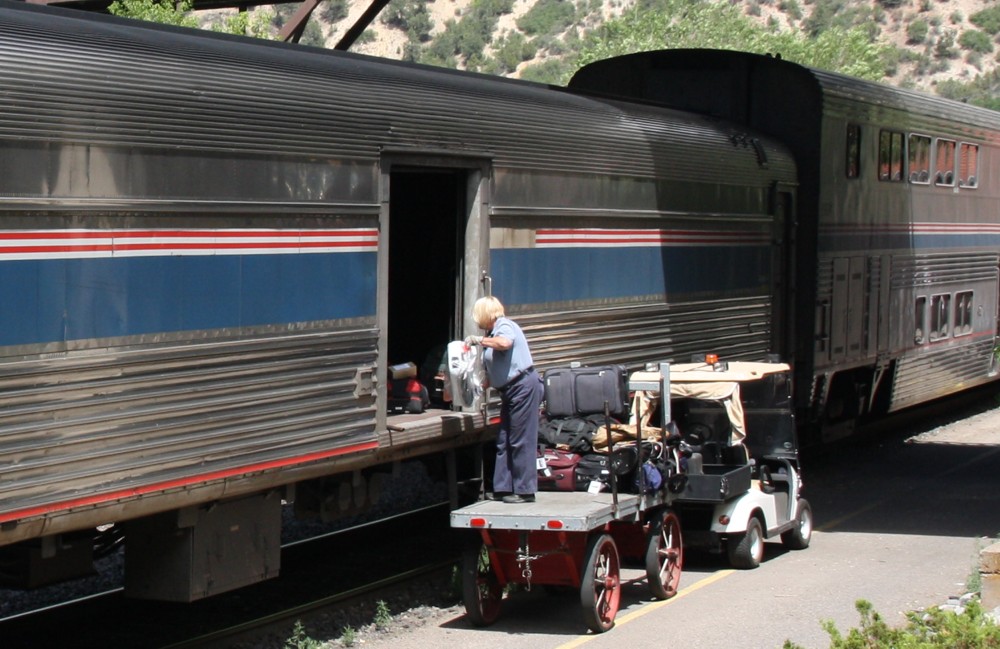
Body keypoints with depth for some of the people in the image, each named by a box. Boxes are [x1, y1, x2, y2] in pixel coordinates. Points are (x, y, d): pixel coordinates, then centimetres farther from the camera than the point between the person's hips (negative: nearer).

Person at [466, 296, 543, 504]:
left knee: (521, 440, -8)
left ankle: (525, 490, -6)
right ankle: (504, 488, 13)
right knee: (504, 441, 9)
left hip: (524, 386, -10)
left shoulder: (505, 326, -7)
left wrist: (478, 340, -19)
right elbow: (491, 371, 25)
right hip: (510, 390, 10)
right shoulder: (493, 333, 19)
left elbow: (504, 343, -31)